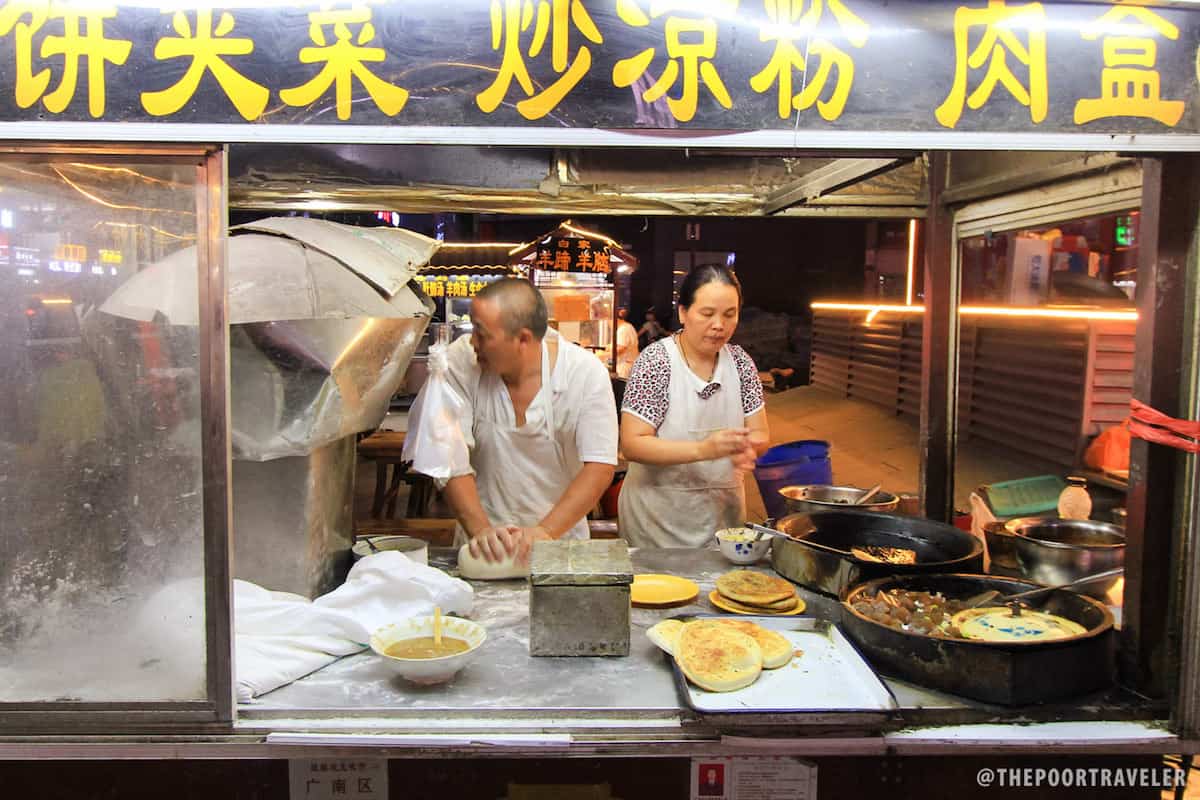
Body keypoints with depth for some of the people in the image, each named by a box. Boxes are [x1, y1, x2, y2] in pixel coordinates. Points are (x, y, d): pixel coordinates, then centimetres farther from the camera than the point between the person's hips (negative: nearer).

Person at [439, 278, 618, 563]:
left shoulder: (586, 373, -12)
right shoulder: (460, 362, -10)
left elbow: (600, 468, -15)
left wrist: (546, 531, -25)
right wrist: (479, 528, -24)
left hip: (560, 536, 0)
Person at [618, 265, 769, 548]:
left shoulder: (740, 362, 0)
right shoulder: (655, 361, -14)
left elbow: (759, 434, 2)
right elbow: (631, 444, -19)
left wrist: (747, 449, -22)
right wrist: (704, 449, -30)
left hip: (724, 512, 4)